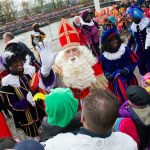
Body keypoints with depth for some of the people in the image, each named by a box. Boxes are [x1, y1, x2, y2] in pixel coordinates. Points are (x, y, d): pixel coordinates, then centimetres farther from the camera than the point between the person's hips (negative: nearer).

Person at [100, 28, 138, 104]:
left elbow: (134, 61, -3)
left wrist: (127, 69, -19)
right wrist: (108, 75, -12)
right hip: (114, 81, -1)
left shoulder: (126, 50, -13)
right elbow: (102, 69, 6)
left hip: (129, 79, 1)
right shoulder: (103, 56, -9)